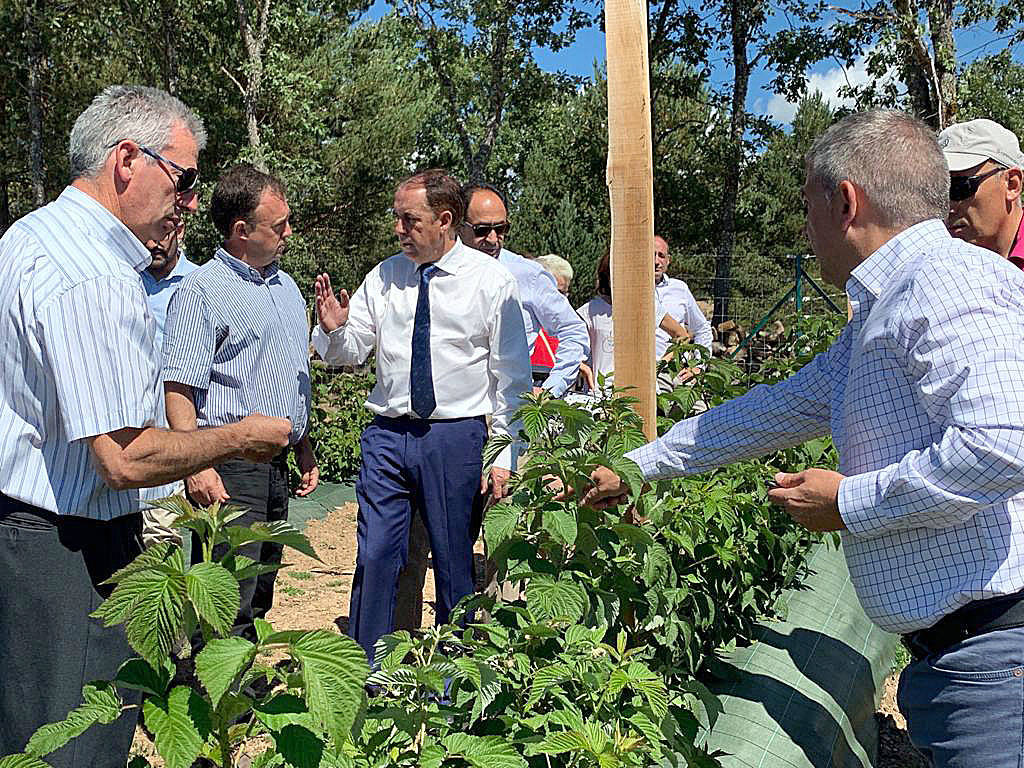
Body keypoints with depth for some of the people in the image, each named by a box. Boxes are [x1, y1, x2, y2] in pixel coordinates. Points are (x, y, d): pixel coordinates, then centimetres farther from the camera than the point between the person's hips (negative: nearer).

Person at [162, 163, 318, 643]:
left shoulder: (286, 286, 17)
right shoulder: (202, 290, -8)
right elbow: (179, 386, -15)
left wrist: (304, 447, 21)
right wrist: (197, 465, -22)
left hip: (275, 462, 8)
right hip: (228, 465, -8)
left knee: (259, 594, 15)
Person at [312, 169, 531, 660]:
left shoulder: (491, 280, -3)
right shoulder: (383, 277, 7)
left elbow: (512, 377, -2)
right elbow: (349, 352, 11)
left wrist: (505, 457, -6)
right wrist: (333, 328, -12)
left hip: (456, 439, -3)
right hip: (387, 434, 3)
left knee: (455, 564, 8)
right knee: (374, 558, 1)